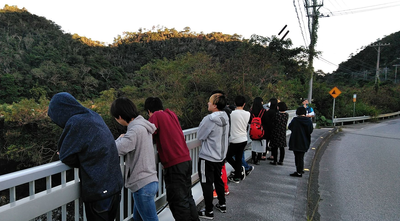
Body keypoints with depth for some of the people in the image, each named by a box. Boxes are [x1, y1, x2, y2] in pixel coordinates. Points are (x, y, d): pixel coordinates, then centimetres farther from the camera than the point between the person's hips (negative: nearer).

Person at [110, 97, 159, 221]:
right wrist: (123, 139, 3)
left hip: (143, 185, -10)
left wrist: (120, 138, -6)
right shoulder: (142, 125, 12)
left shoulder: (136, 129, -19)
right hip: (150, 181, 10)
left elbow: (117, 149, -25)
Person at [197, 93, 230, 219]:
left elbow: (200, 136, -13)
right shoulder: (225, 118, 0)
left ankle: (209, 211, 16)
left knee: (207, 184, 5)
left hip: (207, 158, -8)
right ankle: (222, 204, 36)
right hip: (220, 156, 8)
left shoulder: (209, 119, -24)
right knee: (218, 180, 23)